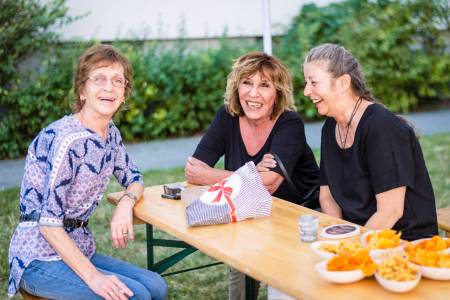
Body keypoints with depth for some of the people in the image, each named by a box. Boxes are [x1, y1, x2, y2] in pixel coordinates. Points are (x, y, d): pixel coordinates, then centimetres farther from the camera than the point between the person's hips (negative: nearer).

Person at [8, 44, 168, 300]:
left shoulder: (111, 133, 5)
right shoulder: (67, 139, -22)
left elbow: (135, 180, 16)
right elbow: (49, 223, -24)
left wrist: (127, 202, -7)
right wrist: (91, 275, -27)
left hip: (78, 250, 8)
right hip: (39, 260, -8)